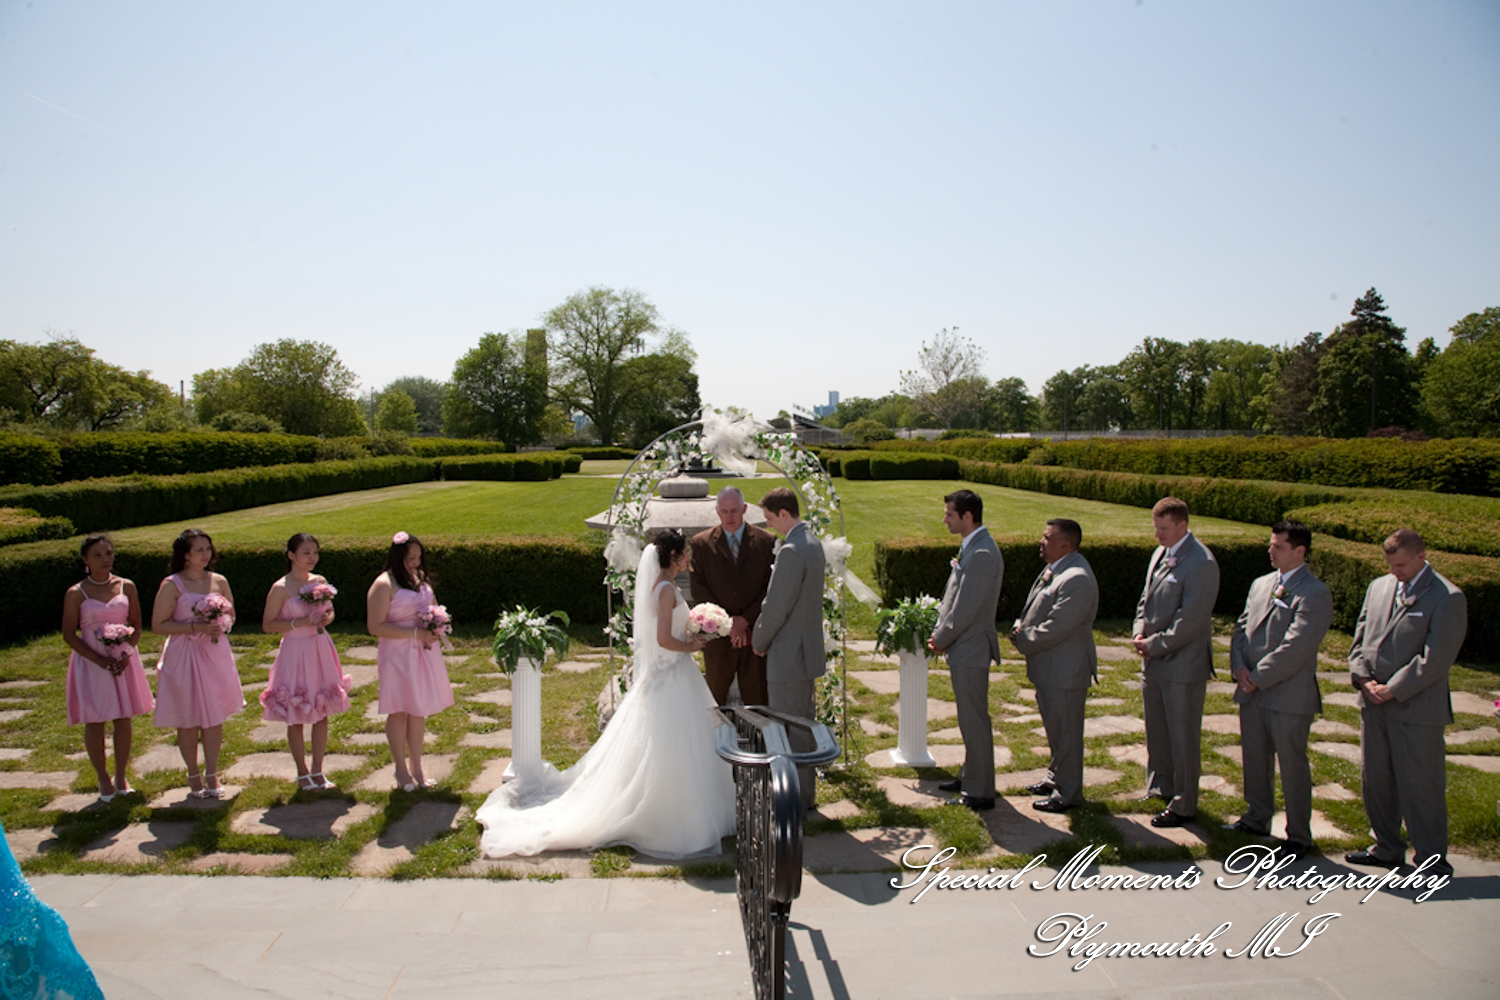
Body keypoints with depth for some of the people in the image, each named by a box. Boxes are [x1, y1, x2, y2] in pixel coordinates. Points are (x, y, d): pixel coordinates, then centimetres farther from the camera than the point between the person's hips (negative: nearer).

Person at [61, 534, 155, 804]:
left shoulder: (126, 587, 2)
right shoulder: (76, 593, -5)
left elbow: (136, 625, 6)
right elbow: (69, 634, -4)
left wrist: (126, 653, -11)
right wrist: (100, 660, -14)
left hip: (123, 660, 2)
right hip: (90, 662, -2)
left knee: (123, 718, 6)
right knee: (94, 721, 2)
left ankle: (120, 776, 20)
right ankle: (103, 780, 17)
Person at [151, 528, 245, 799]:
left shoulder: (219, 582, 6)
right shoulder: (172, 585, -7)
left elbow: (231, 614, 20)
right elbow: (158, 625, -9)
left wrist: (222, 624, -3)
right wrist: (195, 627, -19)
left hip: (216, 654, 4)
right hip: (183, 657, -3)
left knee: (215, 716, 6)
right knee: (188, 720, 5)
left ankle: (212, 775, 18)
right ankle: (194, 777, 20)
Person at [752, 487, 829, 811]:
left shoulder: (791, 551, -23)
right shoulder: (812, 542, 9)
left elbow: (777, 607, -22)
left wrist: (759, 642, -5)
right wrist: (761, 634, 13)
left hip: (788, 655, -10)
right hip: (807, 650, 10)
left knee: (788, 730, 0)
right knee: (804, 722, 18)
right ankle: (806, 793, 30)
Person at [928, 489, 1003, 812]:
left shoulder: (982, 554, -22)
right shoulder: (972, 547, 10)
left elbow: (967, 608, -23)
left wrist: (941, 639, -10)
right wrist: (941, 633, 6)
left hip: (970, 651, -10)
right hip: (964, 650, 10)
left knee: (974, 722, -1)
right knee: (970, 720, 20)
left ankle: (980, 792, 8)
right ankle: (971, 776, 33)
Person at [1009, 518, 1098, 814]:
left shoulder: (1077, 579, -25)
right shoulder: (1055, 570, 9)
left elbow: (1055, 628, -27)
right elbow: (1036, 610, 18)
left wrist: (1023, 641, -13)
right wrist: (1021, 627, -1)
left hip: (1065, 671, -10)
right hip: (1050, 668, 10)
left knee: (1065, 731, 2)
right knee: (1055, 727, 22)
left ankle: (1068, 792, 15)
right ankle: (1057, 776, 38)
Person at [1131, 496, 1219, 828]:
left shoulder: (1201, 563, -18)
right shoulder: (1161, 553, 9)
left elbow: (1190, 620, -21)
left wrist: (1154, 645, -15)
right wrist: (1140, 632, 1)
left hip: (1182, 664, -8)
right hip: (1154, 662, 8)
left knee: (1182, 737, 3)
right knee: (1156, 731, 19)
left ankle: (1184, 806, 15)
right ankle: (1161, 788, 36)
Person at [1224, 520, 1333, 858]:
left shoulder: (1315, 594, -13)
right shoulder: (1261, 585, 12)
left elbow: (1294, 648, -19)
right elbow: (1241, 628, 12)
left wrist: (1257, 678, -15)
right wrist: (1239, 667, -5)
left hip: (1289, 696, -7)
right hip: (1252, 692, 7)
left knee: (1292, 766, 4)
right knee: (1255, 759, 18)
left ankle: (1299, 837, 17)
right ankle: (1257, 819, 34)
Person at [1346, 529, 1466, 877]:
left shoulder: (1447, 598, -10)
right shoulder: (1379, 587, 10)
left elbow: (1434, 659, -14)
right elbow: (1360, 639, 13)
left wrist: (1392, 690, -13)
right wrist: (1364, 679, -2)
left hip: (1417, 709, -6)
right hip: (1373, 705, 6)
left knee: (1420, 786, 2)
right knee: (1375, 780, 14)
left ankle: (1432, 860, 16)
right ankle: (1387, 848, 29)